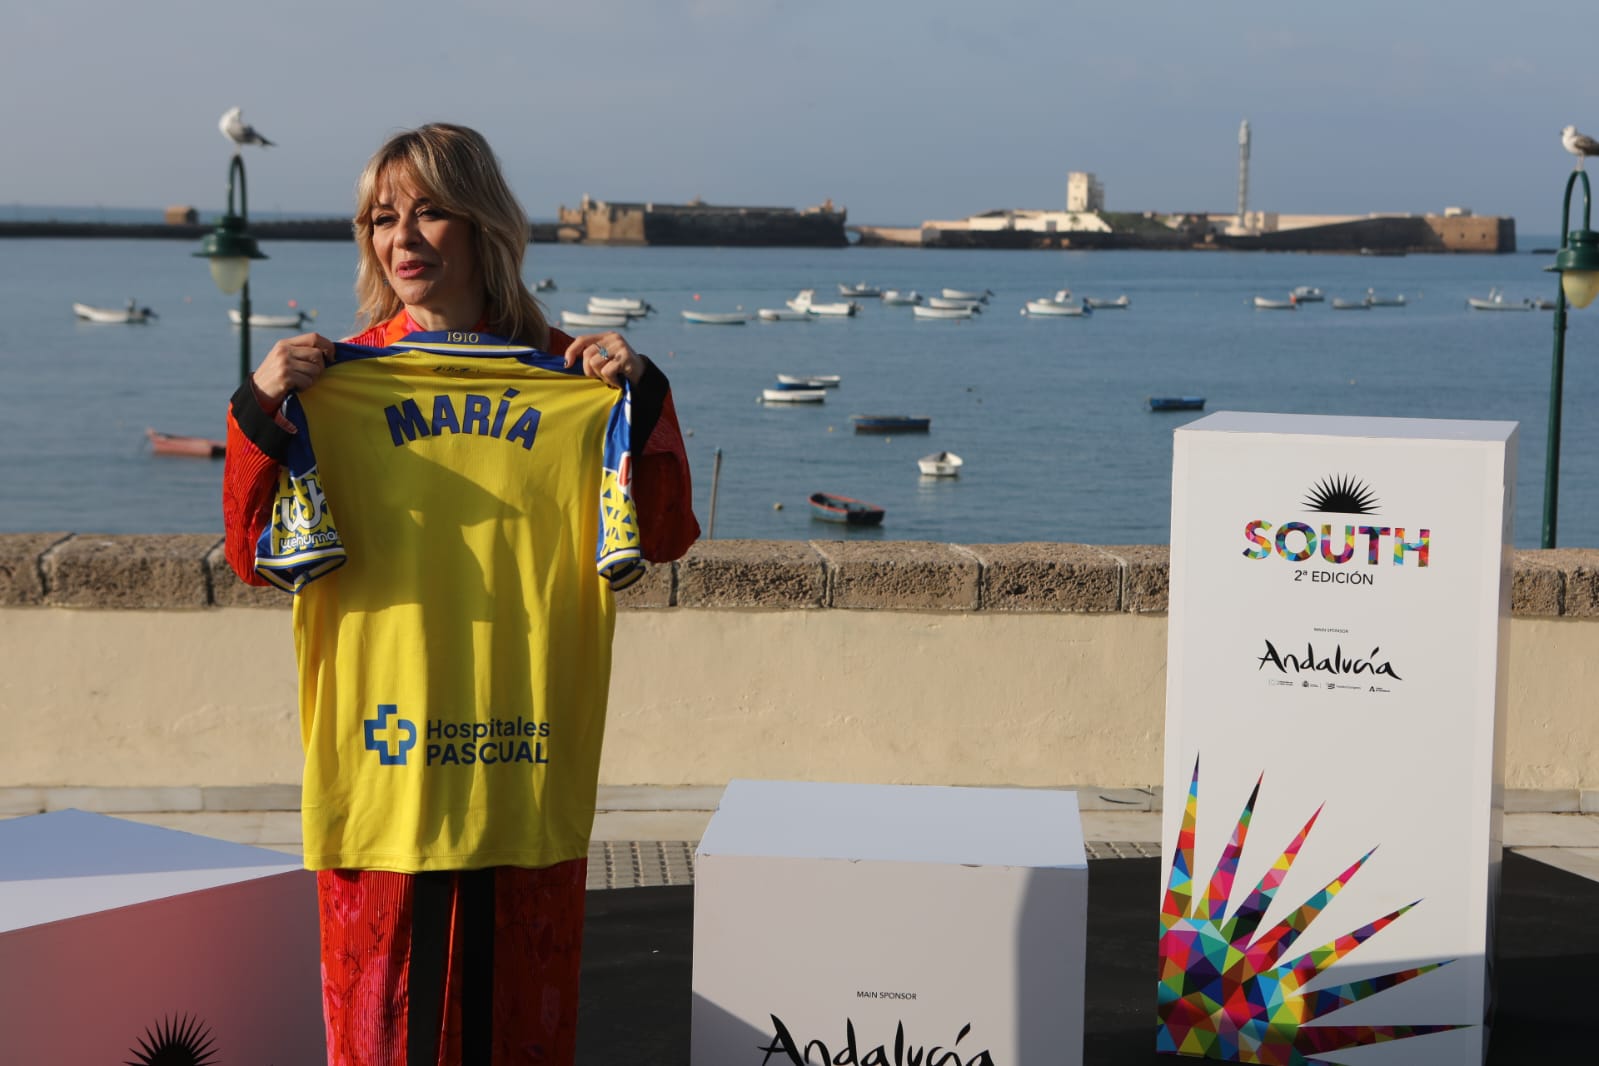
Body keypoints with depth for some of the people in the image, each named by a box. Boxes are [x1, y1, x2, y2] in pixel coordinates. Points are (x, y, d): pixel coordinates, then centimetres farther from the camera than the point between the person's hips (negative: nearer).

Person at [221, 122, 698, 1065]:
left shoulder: (569, 378, 5)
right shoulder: (335, 380, 3)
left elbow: (666, 538, 2)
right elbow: (255, 557, -2)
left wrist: (642, 394, -8)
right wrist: (261, 410, -14)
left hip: (527, 770, 1)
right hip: (380, 771, -1)